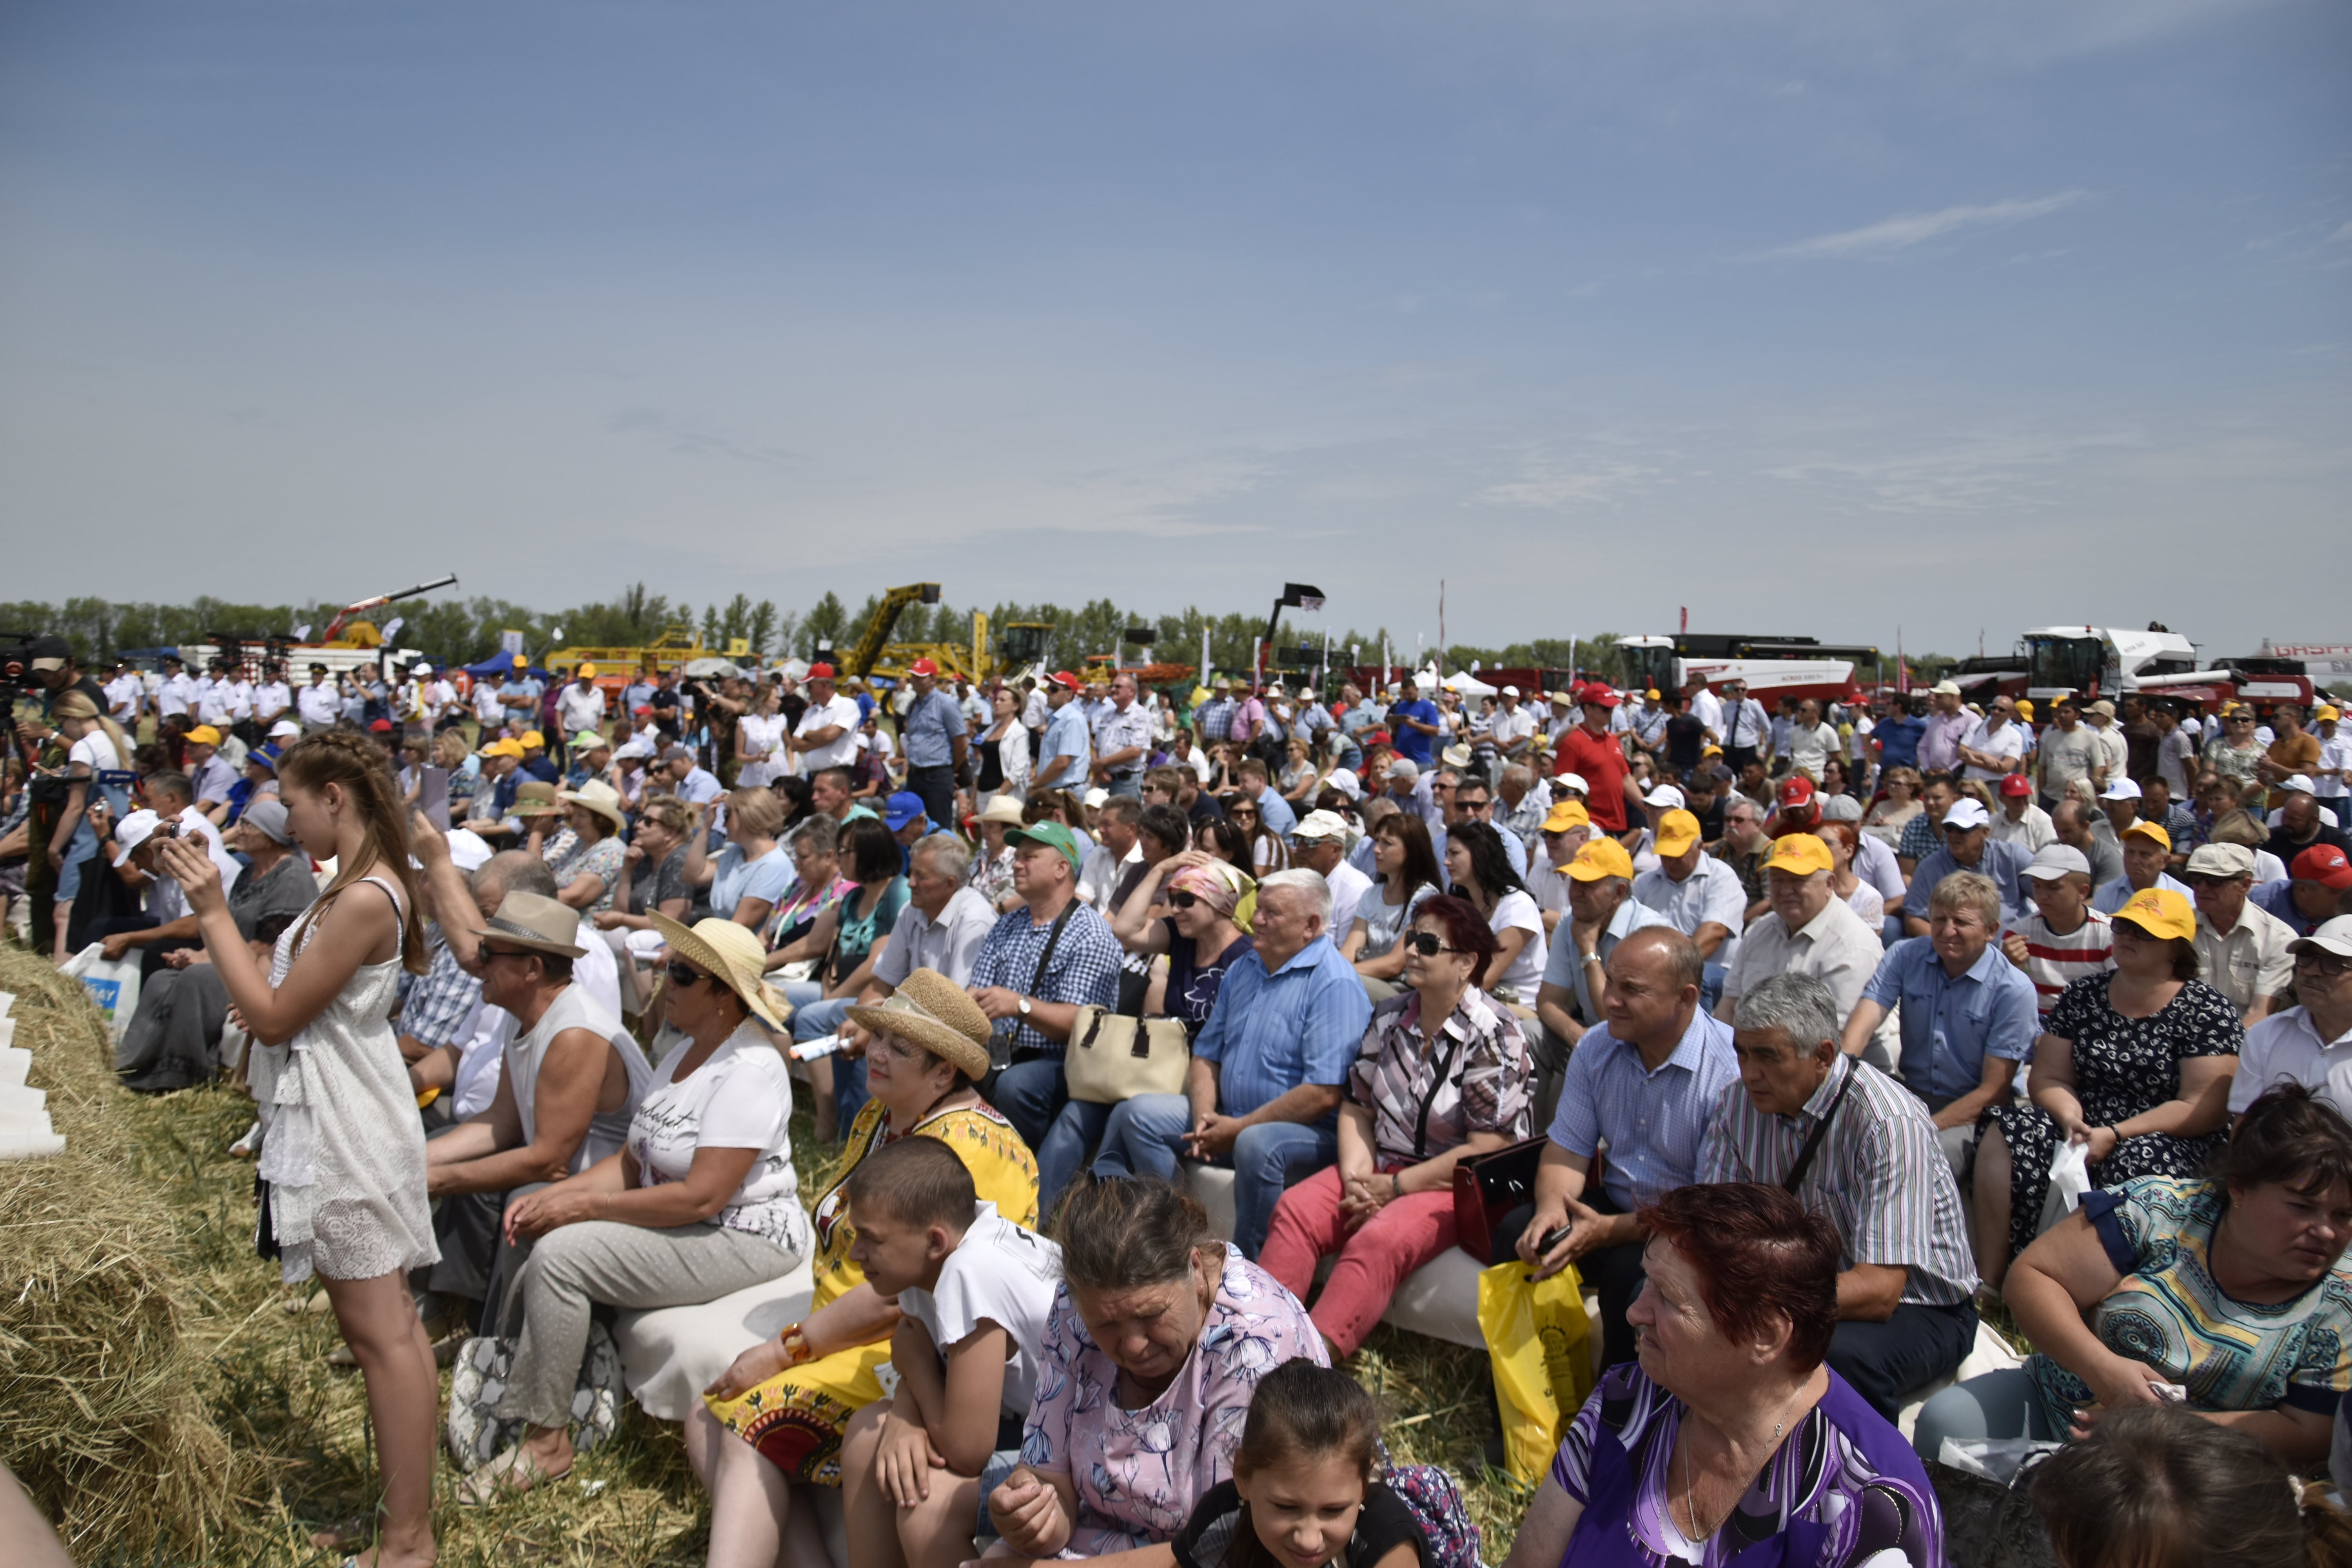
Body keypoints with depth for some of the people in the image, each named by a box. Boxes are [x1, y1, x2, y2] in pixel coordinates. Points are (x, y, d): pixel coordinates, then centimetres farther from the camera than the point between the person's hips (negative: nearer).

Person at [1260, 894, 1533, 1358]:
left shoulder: (1494, 1036, -11)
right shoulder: (1389, 1018, 8)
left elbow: (1486, 1150, -15)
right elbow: (1358, 1108, 11)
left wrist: (1394, 1187, -14)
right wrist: (1355, 1178, -8)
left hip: (1455, 1184, -6)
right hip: (1382, 1167, 6)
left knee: (1376, 1243, -32)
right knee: (1295, 1210, -19)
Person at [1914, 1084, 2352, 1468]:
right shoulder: (2164, 1208, -10)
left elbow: (2307, 1434, -6)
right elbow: (2030, 1277, -11)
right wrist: (2101, 1367, -27)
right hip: (2054, 1404, 1)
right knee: (1946, 1422, -24)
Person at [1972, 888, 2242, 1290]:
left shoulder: (2208, 1011, -3)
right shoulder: (2083, 996, 10)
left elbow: (2204, 1109, -10)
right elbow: (2048, 1078, 9)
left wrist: (2115, 1135, -19)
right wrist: (2071, 1119, -14)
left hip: (2171, 1142, -4)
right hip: (2086, 1130, 4)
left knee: (2133, 1165, -38)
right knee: (2003, 1135, -23)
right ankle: (1988, 1283, -23)